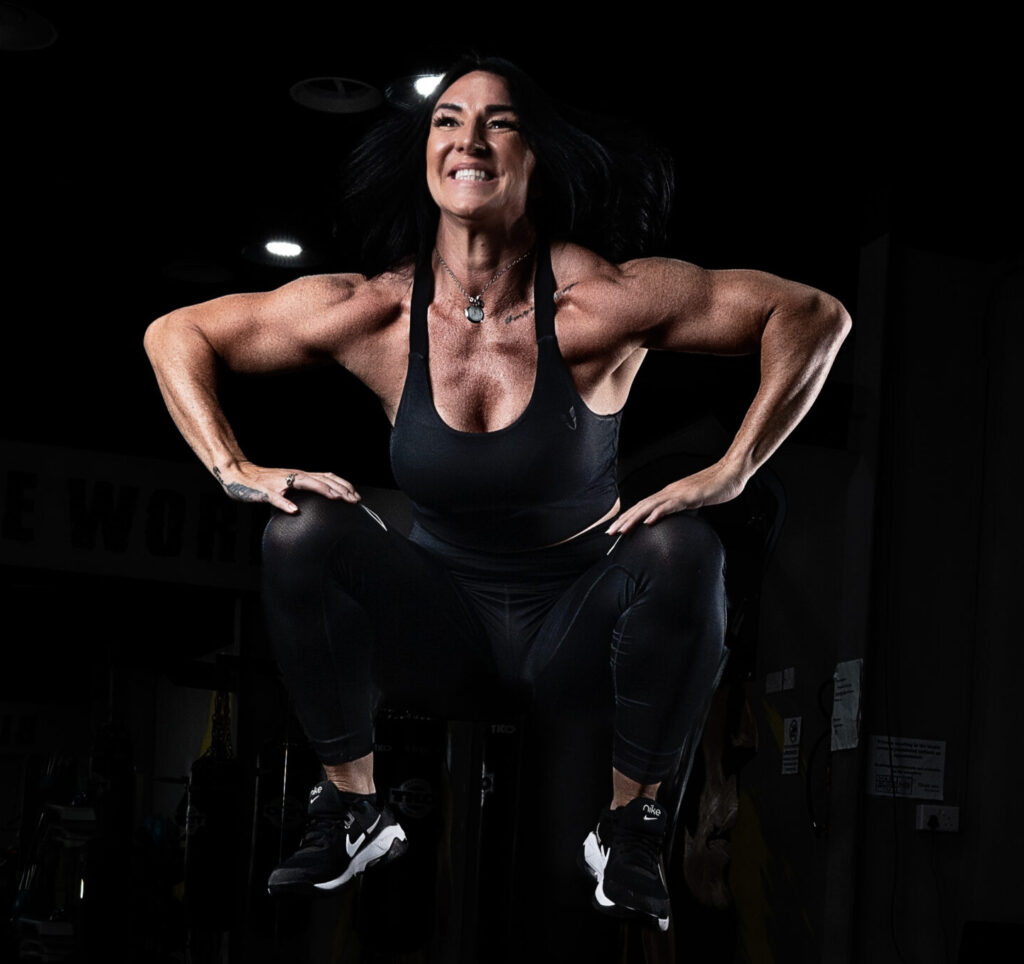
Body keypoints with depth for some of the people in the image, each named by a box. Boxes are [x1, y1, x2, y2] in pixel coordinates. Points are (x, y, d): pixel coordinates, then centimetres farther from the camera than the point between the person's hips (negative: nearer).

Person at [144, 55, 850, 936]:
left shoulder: (599, 304, -20)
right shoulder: (374, 313, -12)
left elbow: (815, 317, -17)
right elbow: (176, 335, -1)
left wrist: (732, 472, -22)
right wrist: (236, 473, -14)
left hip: (578, 632, -1)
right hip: (443, 629, 2)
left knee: (681, 554, -30)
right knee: (305, 534, -23)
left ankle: (628, 828, -8)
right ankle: (352, 813, -4)